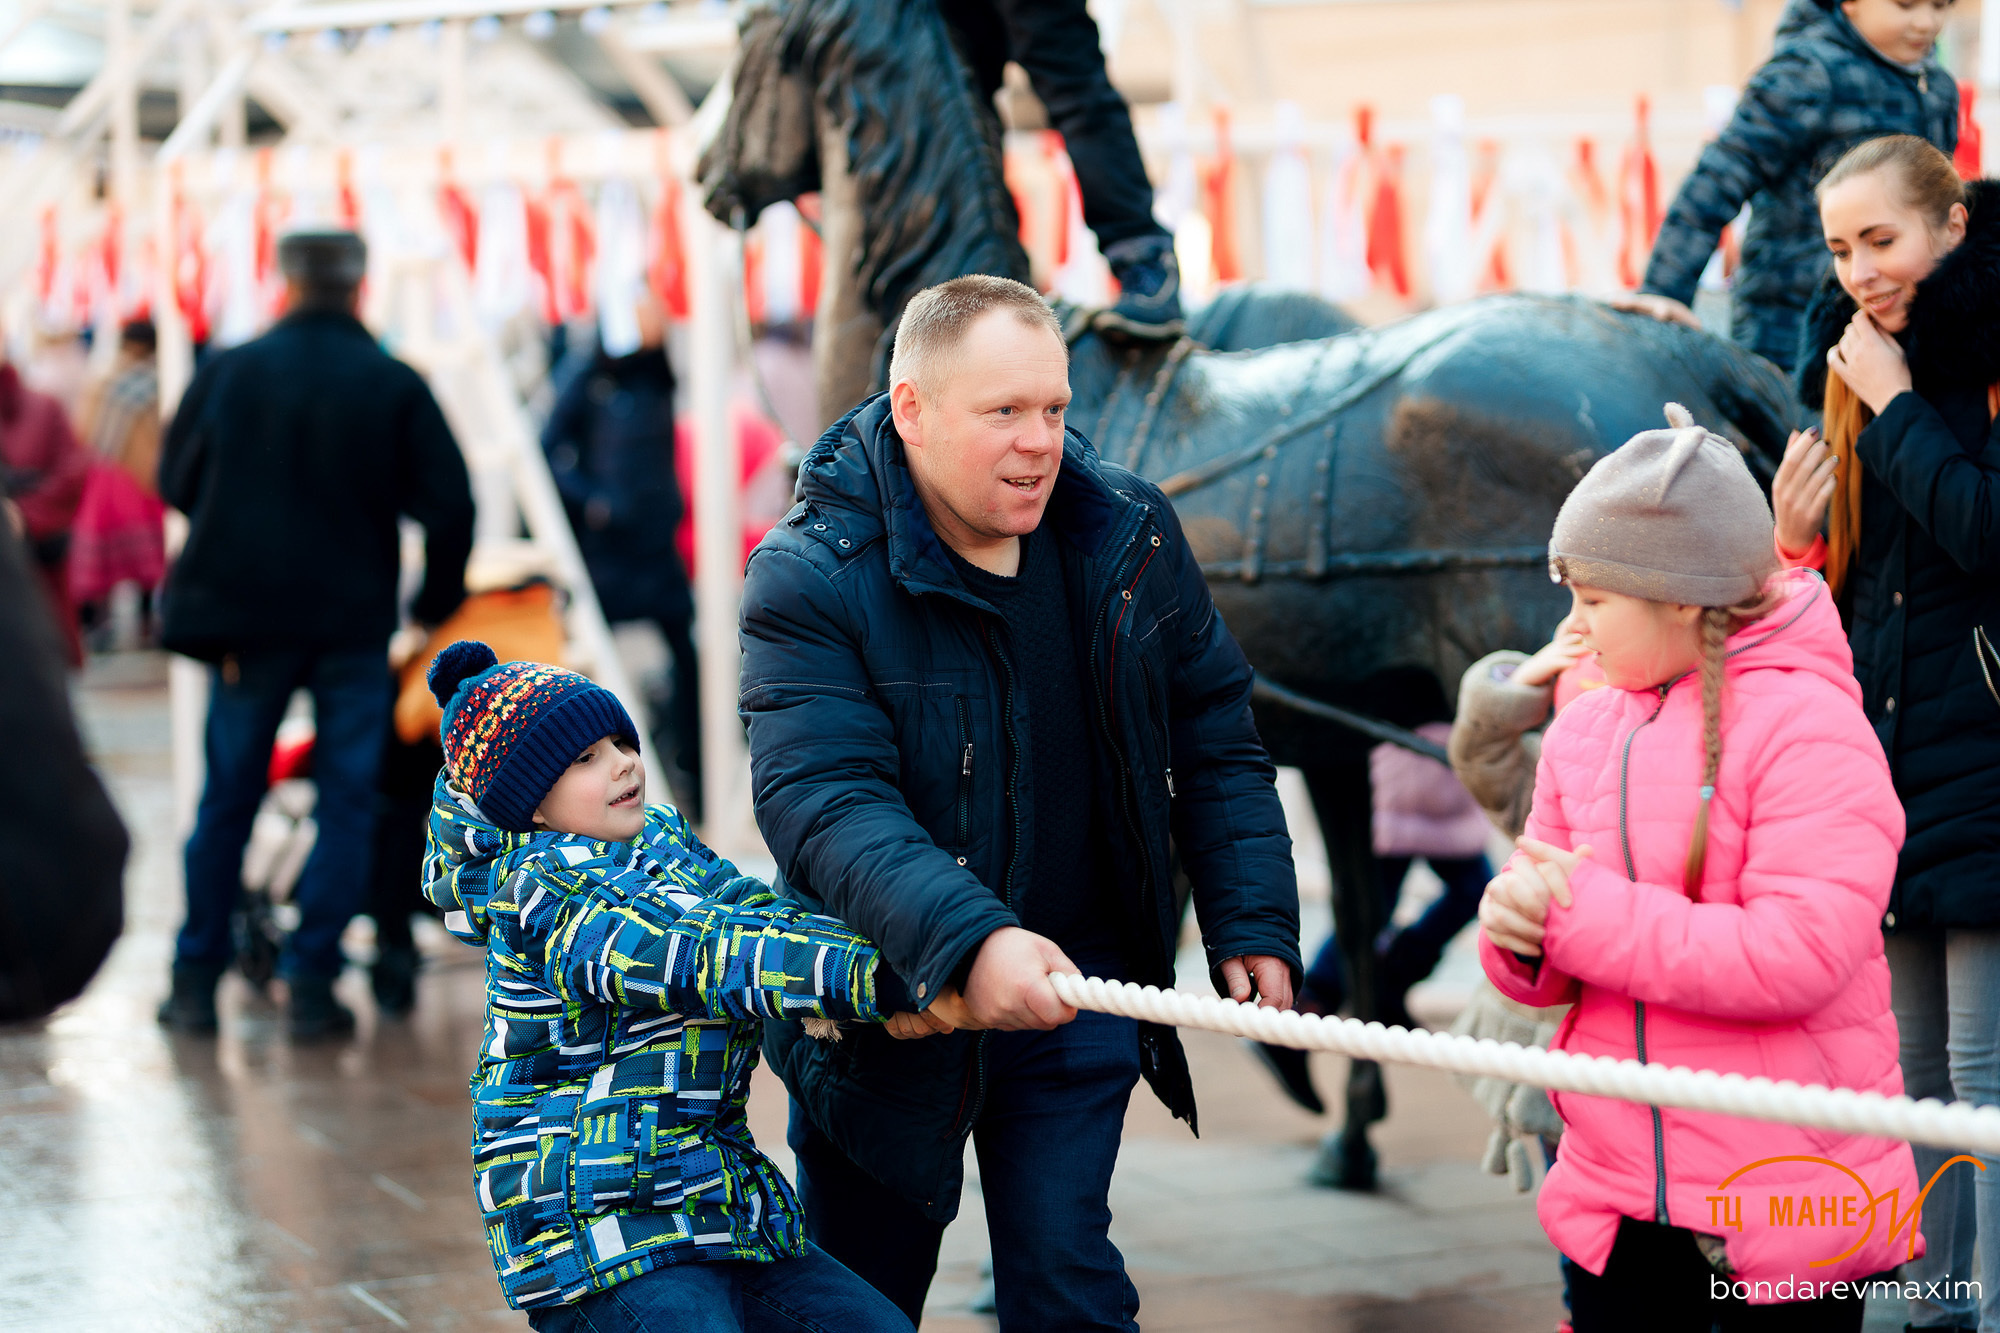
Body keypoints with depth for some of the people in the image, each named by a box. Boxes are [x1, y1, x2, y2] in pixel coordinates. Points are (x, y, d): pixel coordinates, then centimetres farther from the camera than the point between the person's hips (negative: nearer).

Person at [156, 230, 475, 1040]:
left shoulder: (229, 373, -2)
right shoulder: (395, 386, -6)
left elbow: (176, 483, 7)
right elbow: (448, 504, -7)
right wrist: (435, 601, 8)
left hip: (245, 616, 2)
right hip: (356, 622, -1)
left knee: (227, 800, 12)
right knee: (347, 805, 6)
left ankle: (196, 980, 15)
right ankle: (311, 984, 3)